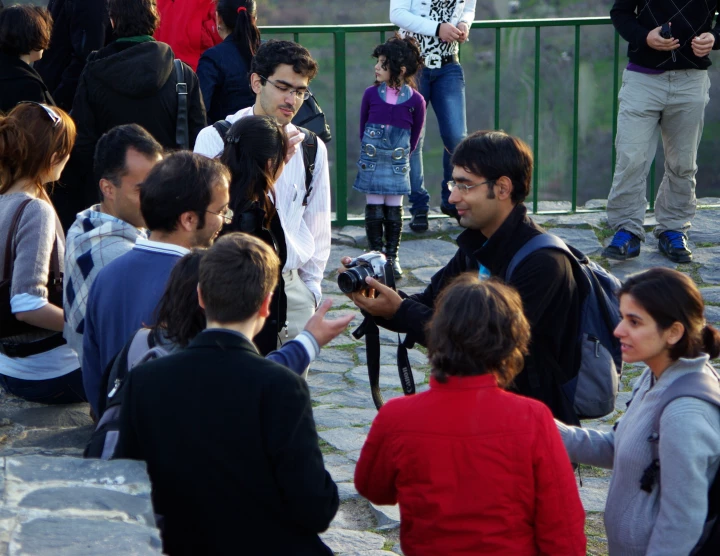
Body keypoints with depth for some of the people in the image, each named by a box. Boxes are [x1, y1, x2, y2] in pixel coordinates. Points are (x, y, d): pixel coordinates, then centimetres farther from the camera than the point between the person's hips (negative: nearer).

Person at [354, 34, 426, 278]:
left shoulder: (415, 100, -7)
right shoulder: (371, 94, -3)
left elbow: (415, 134, 5)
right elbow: (363, 127, 9)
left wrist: (402, 154, 7)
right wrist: (369, 150, 10)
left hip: (398, 164, -1)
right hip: (371, 161, 1)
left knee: (394, 210, 6)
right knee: (374, 210, 3)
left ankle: (392, 257, 17)